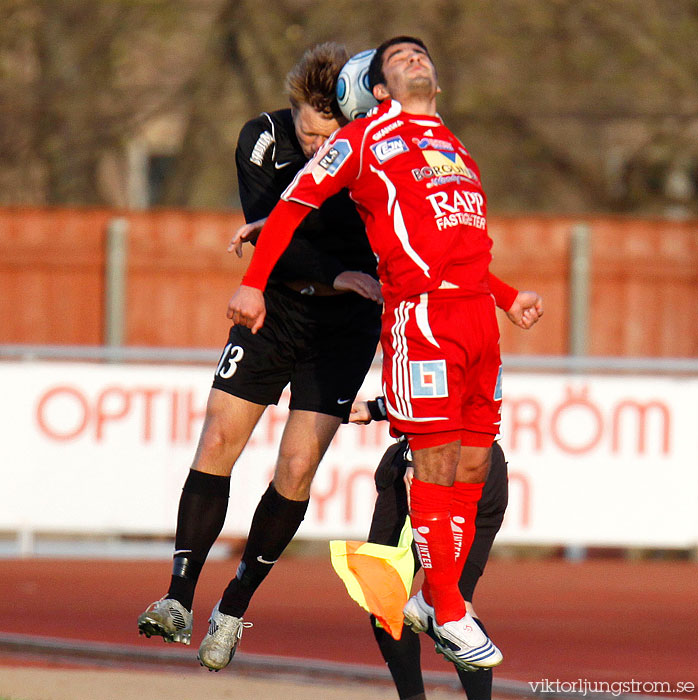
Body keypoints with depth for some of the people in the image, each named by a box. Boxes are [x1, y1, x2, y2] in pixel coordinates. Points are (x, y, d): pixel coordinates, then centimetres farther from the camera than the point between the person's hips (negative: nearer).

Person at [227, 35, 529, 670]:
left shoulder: (456, 149, 26)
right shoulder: (364, 138, 8)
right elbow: (296, 202, 10)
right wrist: (253, 281, 7)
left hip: (479, 310, 7)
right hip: (421, 315, -7)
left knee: (472, 465, 6)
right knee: (437, 463, -9)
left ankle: (435, 596, 17)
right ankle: (448, 616, -6)